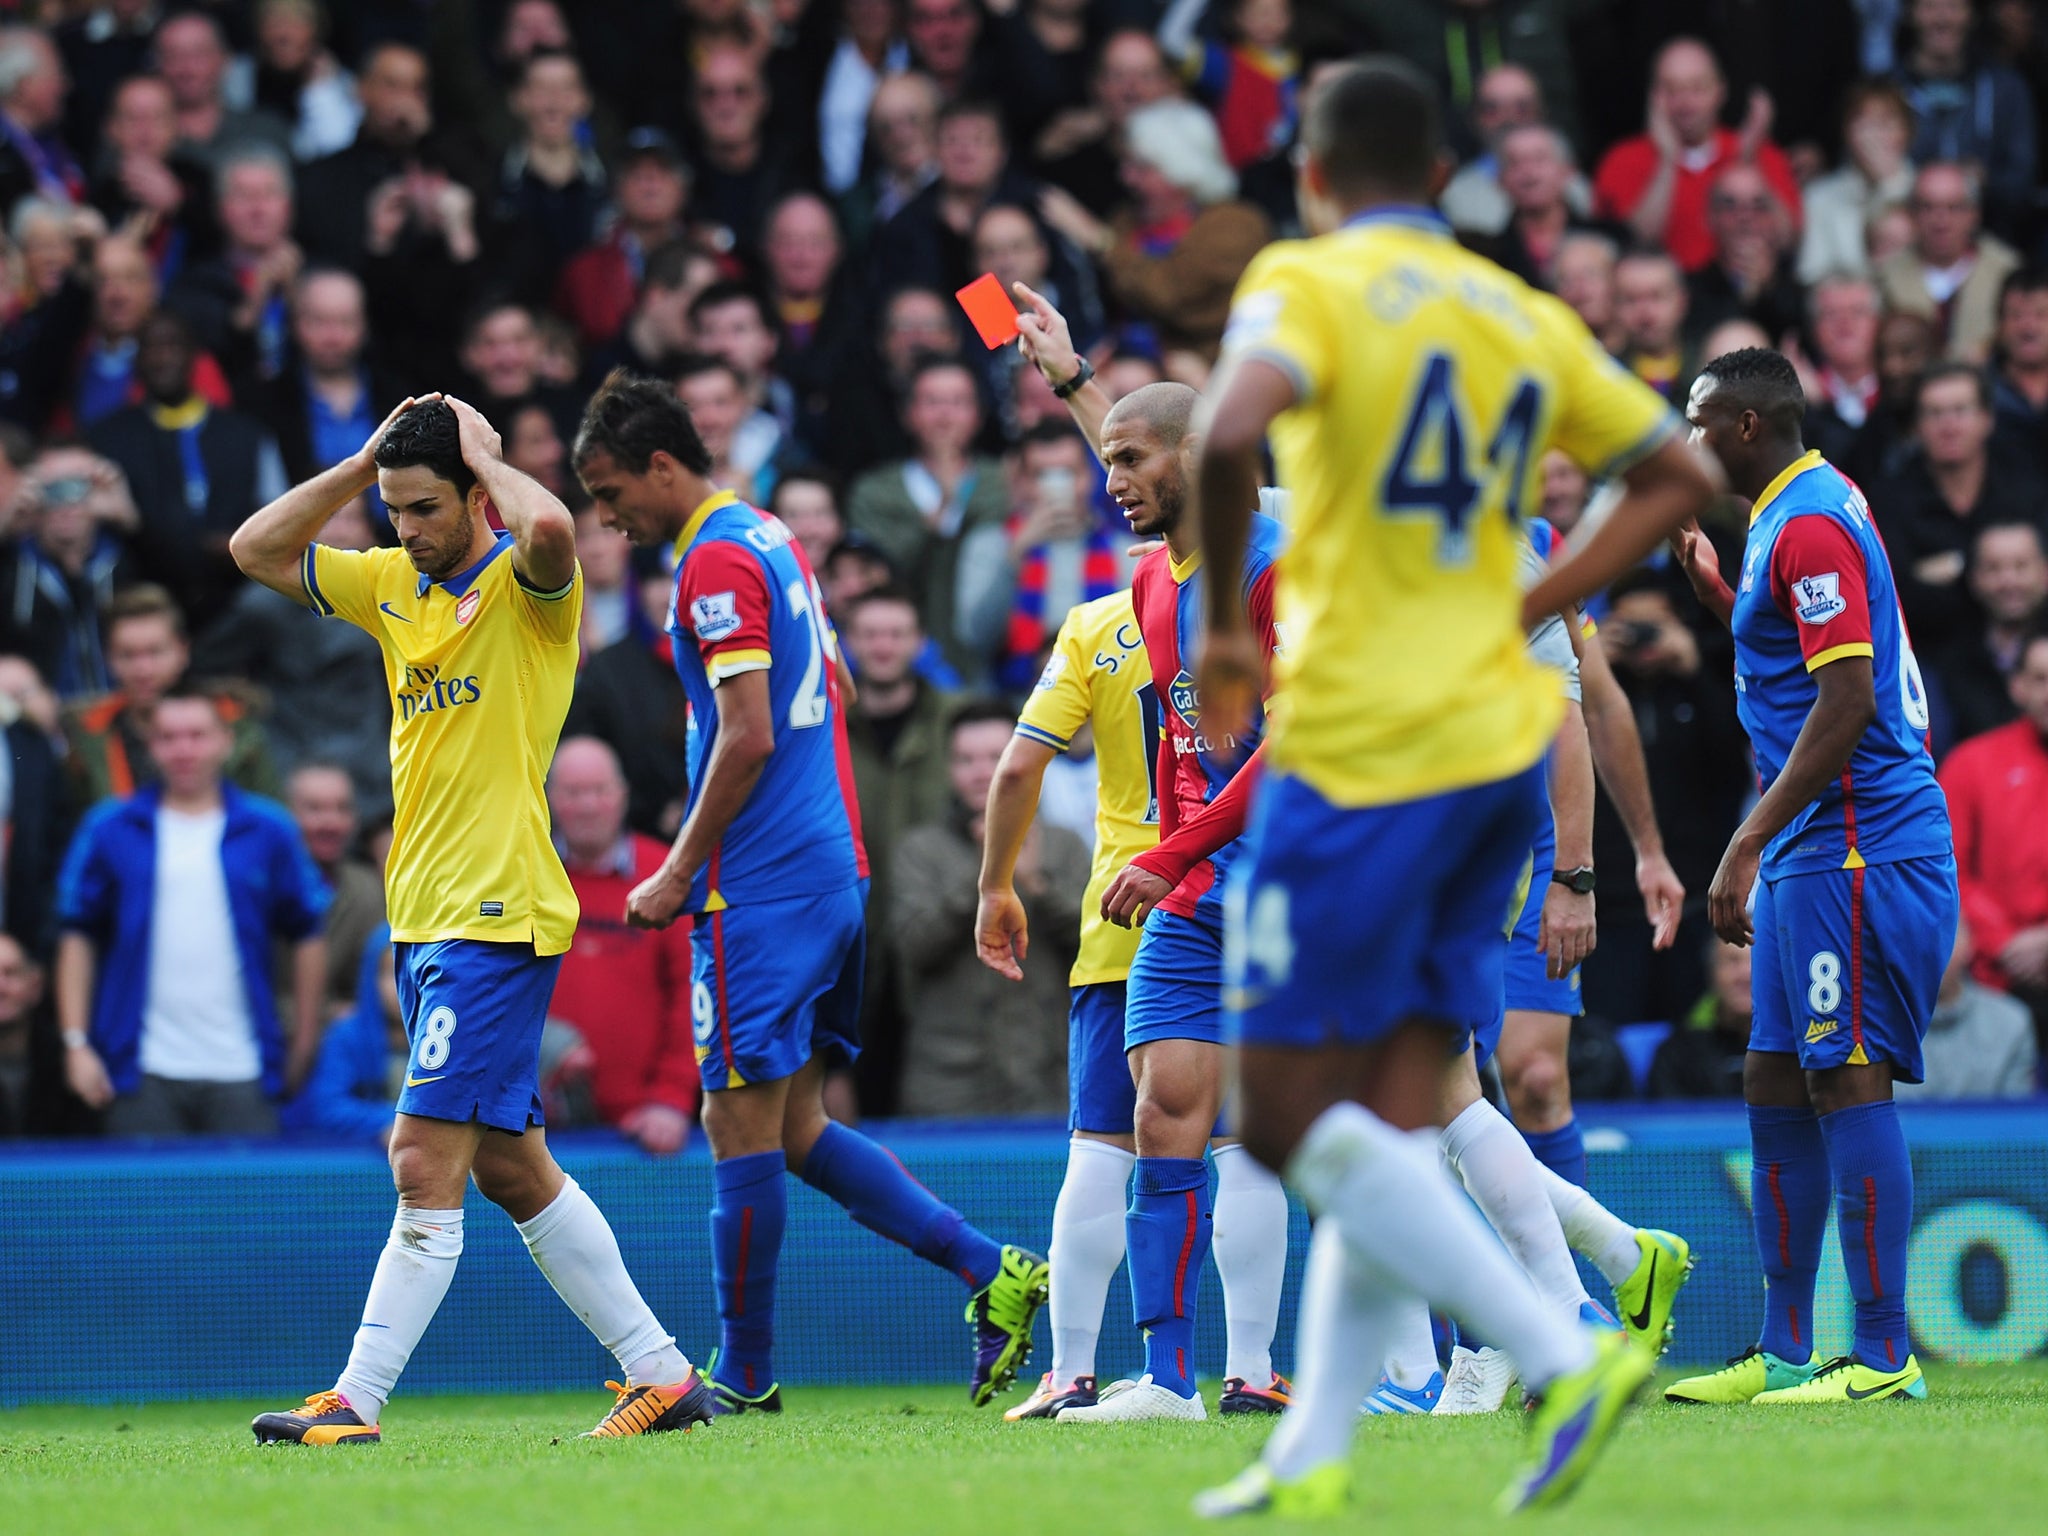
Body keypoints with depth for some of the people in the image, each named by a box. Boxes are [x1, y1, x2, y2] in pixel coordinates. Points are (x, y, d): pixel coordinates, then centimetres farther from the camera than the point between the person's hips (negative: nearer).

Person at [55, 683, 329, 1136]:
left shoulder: (267, 831, 7)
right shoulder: (109, 831, 7)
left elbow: (307, 938, 11)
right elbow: (78, 937, 7)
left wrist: (303, 1044, 8)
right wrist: (76, 1043, 0)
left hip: (241, 1072, 0)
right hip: (144, 1075, 0)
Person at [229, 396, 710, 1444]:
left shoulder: (525, 586, -8)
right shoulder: (394, 586, 14)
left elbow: (549, 527, -32)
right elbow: (257, 549, 17)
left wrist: (484, 455, -13)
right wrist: (361, 463, 7)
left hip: (498, 920, -9)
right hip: (424, 918, 9)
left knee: (425, 1162, -11)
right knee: (512, 1171, 11)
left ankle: (357, 1404, -12)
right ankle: (661, 1374, 18)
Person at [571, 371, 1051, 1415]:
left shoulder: (716, 561, -12)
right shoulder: (771, 539, 17)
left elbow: (748, 736, -19)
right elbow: (833, 689, 26)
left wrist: (678, 875, -12)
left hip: (759, 889, -10)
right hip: (832, 869, 10)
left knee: (743, 1127, -4)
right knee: (798, 1129, 11)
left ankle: (743, 1377, 1)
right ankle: (993, 1272, 3)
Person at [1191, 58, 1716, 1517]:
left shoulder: (1308, 283, -7)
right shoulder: (1529, 317, 13)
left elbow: (1229, 434, -26)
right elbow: (1677, 476, 20)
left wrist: (1225, 630, -13)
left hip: (1361, 756, -7)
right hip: (1502, 739, 7)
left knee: (1290, 1112, -3)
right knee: (1394, 1113, 9)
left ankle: (1565, 1354, -13)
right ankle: (1315, 1454, 9)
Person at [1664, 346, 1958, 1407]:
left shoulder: (1809, 525, -14)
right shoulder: (1789, 517, 17)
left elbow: (1847, 702, -21)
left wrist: (1746, 847, -22)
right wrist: (1714, 590, 21)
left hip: (1857, 844, -11)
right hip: (1813, 856, 11)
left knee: (1848, 1082, -11)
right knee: (1776, 1091, 10)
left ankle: (1883, 1356, -11)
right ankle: (1783, 1351, 14)